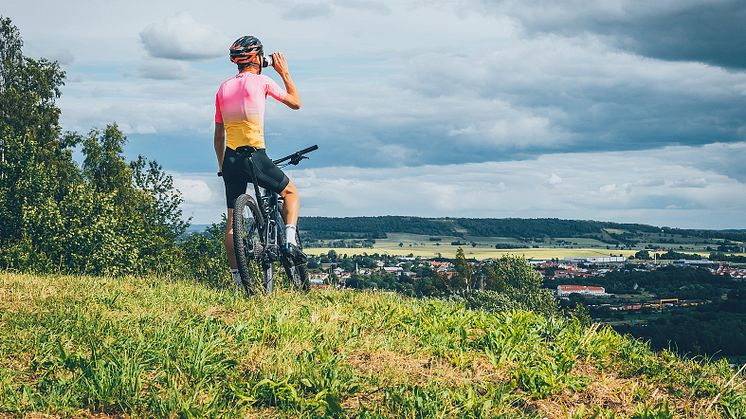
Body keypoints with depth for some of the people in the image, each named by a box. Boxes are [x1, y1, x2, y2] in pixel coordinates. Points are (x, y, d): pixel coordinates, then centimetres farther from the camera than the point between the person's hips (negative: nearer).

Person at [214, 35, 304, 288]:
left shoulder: (223, 89, 14)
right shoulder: (261, 81, -2)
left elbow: (218, 134, 16)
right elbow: (295, 103, 9)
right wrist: (284, 73, 19)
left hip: (230, 159, 5)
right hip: (254, 156, -5)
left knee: (232, 221, 10)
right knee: (290, 191, 18)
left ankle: (237, 278, 7)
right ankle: (290, 241, -2)